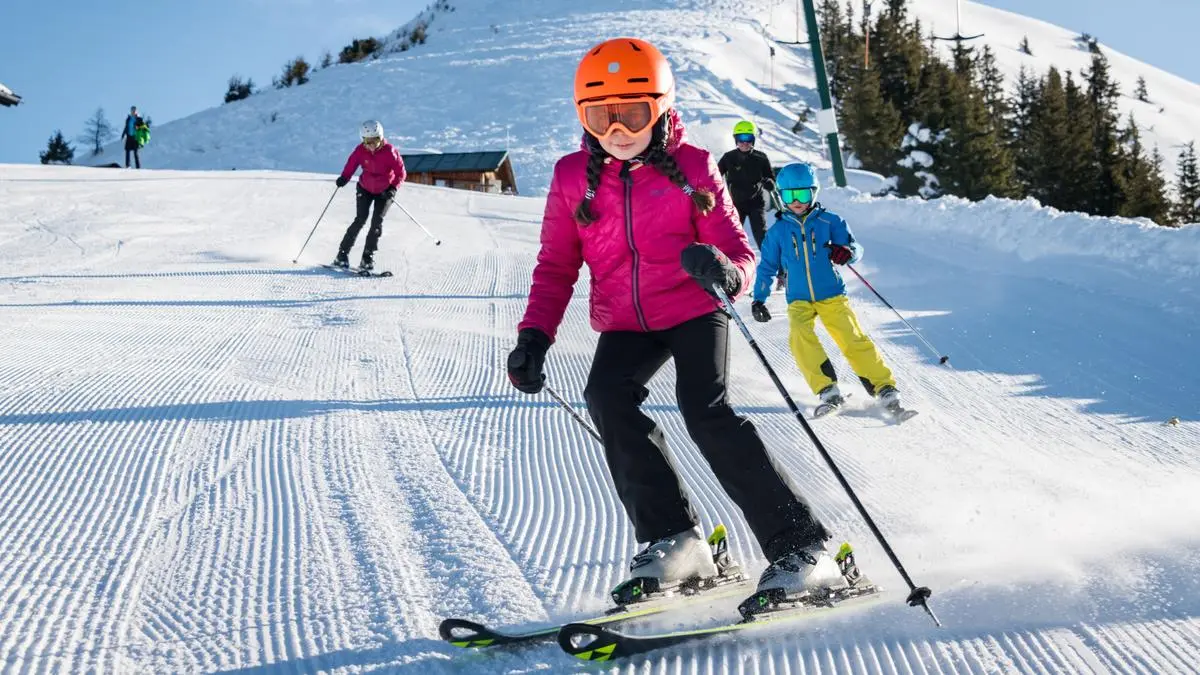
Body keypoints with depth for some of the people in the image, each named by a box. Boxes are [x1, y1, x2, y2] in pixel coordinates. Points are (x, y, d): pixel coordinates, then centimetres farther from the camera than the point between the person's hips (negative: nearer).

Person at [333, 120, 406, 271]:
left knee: (377, 222, -9)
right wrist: (344, 178, -28)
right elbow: (351, 166, -9)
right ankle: (343, 254, -3)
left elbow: (401, 173, -15)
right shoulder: (360, 150, -14)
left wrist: (393, 188, -26)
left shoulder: (390, 151, -20)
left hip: (384, 191, -1)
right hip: (365, 189, 1)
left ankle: (368, 257, -2)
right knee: (360, 219, -10)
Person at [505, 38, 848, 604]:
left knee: (707, 412, -22)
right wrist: (535, 335, -6)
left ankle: (800, 546, -12)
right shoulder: (572, 178, 3)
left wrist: (726, 271, -32)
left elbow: (738, 250, -7)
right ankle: (672, 539, -14)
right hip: (625, 326, 3)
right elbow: (556, 265, 8)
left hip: (693, 310, -3)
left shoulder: (692, 168, -5)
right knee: (607, 396, -23)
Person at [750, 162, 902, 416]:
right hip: (799, 300, 1)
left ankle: (885, 388, -7)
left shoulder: (829, 221, 1)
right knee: (800, 337, -26)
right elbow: (767, 266, 18)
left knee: (853, 339, -16)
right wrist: (759, 299, 14)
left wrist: (847, 252, -26)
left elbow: (855, 249, -3)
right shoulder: (778, 230, 8)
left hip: (832, 295, -1)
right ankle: (828, 391, -26)